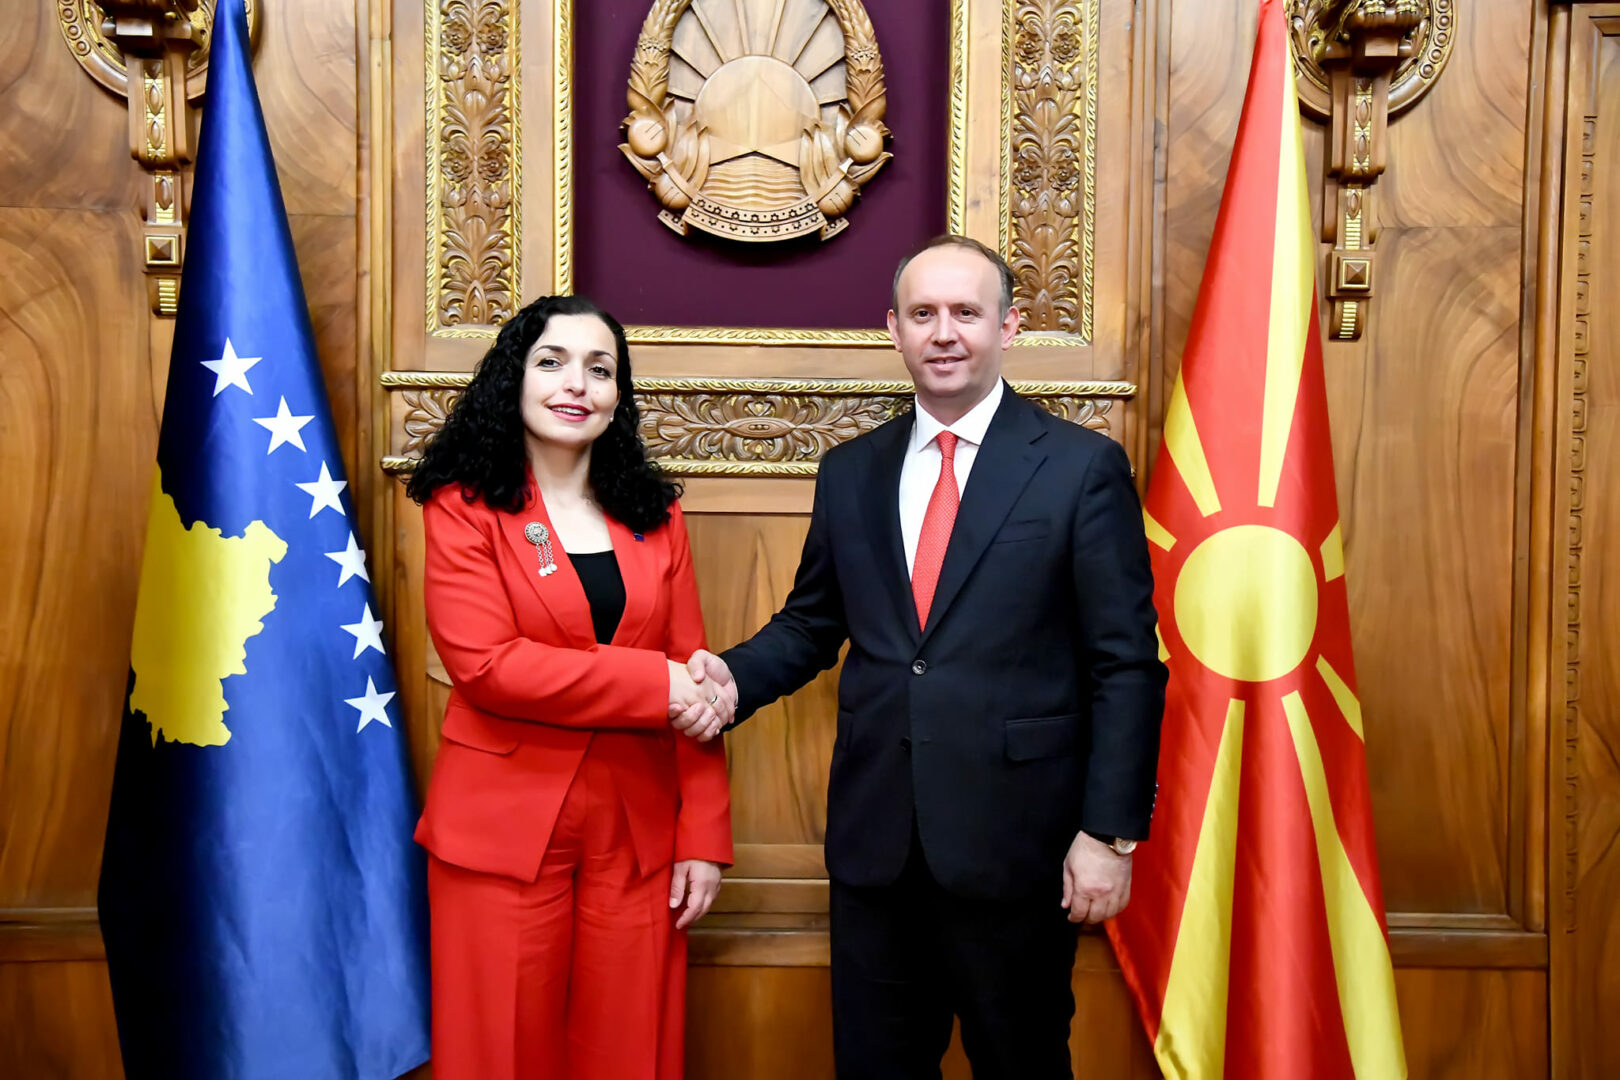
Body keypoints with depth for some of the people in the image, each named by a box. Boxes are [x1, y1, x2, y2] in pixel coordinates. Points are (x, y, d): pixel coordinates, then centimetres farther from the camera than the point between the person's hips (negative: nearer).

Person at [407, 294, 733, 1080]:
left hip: (638, 832, 3)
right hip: (505, 830, -3)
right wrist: (653, 684, -15)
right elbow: (485, 664, -15)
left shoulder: (654, 515, 8)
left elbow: (693, 678, 6)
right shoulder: (464, 507, -2)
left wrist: (705, 836, 0)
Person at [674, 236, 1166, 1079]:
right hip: (874, 842, 4)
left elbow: (1127, 666, -6)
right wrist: (735, 676, -7)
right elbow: (809, 624, 13)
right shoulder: (849, 472, 8)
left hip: (1015, 844, -3)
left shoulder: (1083, 467, -5)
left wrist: (1109, 833, -10)